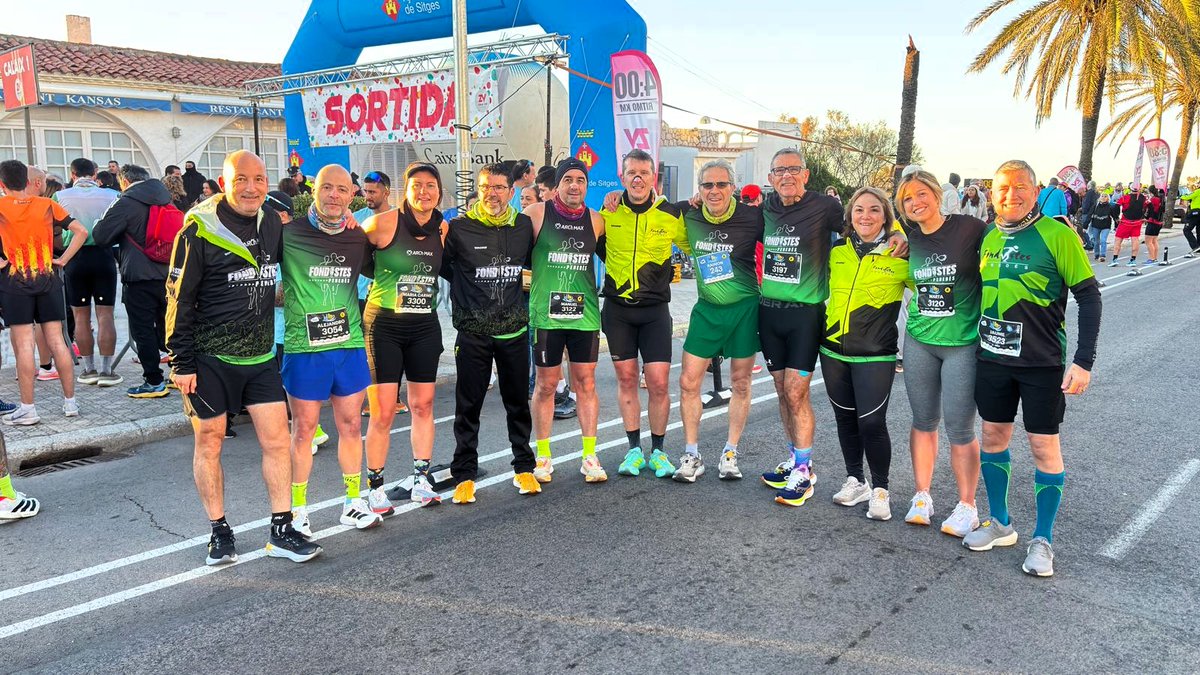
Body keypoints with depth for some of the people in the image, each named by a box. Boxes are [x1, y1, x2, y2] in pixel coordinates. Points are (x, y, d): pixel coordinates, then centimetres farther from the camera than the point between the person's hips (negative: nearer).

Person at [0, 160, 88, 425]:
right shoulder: (47, 205, 4)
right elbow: (81, 231, 4)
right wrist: (63, 259, 5)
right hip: (48, 279, 3)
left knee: (23, 345, -2)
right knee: (57, 341, 5)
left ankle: (28, 408, 0)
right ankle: (70, 402, 8)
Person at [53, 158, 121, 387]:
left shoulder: (61, 196, 1)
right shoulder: (111, 195, 0)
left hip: (75, 258, 1)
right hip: (104, 255, 0)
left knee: (81, 317, 9)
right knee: (105, 315, 1)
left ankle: (89, 369, 14)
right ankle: (107, 370, 1)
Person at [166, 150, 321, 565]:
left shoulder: (273, 223, 4)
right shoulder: (199, 230, -11)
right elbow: (179, 299, -9)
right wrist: (182, 363, -10)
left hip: (260, 357, 4)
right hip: (209, 358, -4)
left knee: (277, 440, 3)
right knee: (209, 442, 7)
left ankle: (281, 531, 13)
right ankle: (219, 532, 22)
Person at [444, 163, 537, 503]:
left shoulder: (524, 225, 4)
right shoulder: (460, 227, -6)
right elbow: (441, 267, 3)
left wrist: (510, 285, 9)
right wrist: (468, 287, -2)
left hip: (514, 329, 3)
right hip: (473, 332, -2)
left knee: (518, 402, 12)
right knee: (468, 406, 5)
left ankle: (524, 468, 26)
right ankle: (464, 475, 17)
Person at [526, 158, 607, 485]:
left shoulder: (596, 221, 5)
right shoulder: (536, 214, -2)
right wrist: (536, 284, -1)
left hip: (585, 313, 2)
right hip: (545, 313, -2)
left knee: (586, 383, 6)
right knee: (546, 384, 6)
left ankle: (590, 456, 15)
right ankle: (543, 456, 19)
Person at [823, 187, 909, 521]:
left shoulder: (899, 256, -5)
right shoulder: (837, 251, 5)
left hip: (875, 355, -4)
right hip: (833, 349, 4)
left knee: (872, 422, -7)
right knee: (845, 418, 13)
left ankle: (880, 490, 13)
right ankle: (855, 481, 30)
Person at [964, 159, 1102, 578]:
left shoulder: (1057, 235, -11)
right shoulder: (988, 237, 4)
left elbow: (1089, 295, -10)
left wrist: (1083, 361, -16)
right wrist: (974, 344, 12)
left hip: (1042, 362, -5)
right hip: (992, 357, 5)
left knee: (1044, 446, 2)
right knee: (994, 436, 12)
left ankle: (1042, 539, 17)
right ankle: (1000, 524, 29)